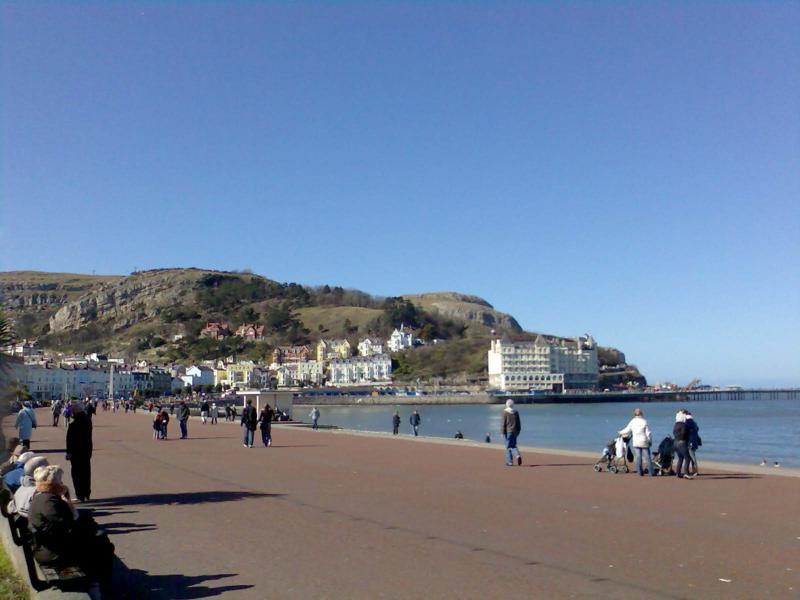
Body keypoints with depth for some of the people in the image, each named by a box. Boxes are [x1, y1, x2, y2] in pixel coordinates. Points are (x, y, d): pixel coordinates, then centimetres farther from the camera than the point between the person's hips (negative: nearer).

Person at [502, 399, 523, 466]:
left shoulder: (505, 412, -8)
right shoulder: (516, 412, 5)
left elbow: (504, 423, -10)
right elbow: (519, 422, 9)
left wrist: (503, 432, -6)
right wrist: (518, 430, 17)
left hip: (508, 431, -4)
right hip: (515, 431, 4)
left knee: (508, 447, 4)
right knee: (513, 445, 17)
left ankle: (510, 462, 5)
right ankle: (518, 456, -9)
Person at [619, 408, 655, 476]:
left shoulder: (632, 422, -1)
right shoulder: (644, 422, -10)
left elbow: (627, 430, 8)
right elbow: (648, 433, -8)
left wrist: (621, 433, 27)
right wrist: (650, 441, 5)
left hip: (636, 442, 3)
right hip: (644, 442, -3)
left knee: (638, 457, 7)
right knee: (648, 457, 4)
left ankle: (640, 471, 8)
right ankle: (651, 472, 6)